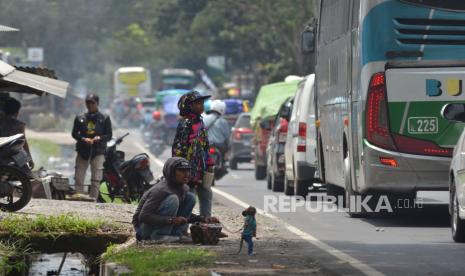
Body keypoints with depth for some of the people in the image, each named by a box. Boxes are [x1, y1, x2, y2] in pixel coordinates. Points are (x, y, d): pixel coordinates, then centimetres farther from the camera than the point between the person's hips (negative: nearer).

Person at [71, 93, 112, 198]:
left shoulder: (104, 119, 8)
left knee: (96, 180, -7)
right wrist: (83, 139, -9)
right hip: (82, 151, 2)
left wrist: (99, 138, -15)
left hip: (98, 151, -2)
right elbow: (74, 133, 11)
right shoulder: (80, 118, 13)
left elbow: (109, 135, 5)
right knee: (78, 179, -1)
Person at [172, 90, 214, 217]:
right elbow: (178, 147, -18)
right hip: (189, 168, -9)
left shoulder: (199, 122, 12)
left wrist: (209, 163, 18)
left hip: (201, 169, 9)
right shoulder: (185, 124, -15)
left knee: (206, 195, 14)